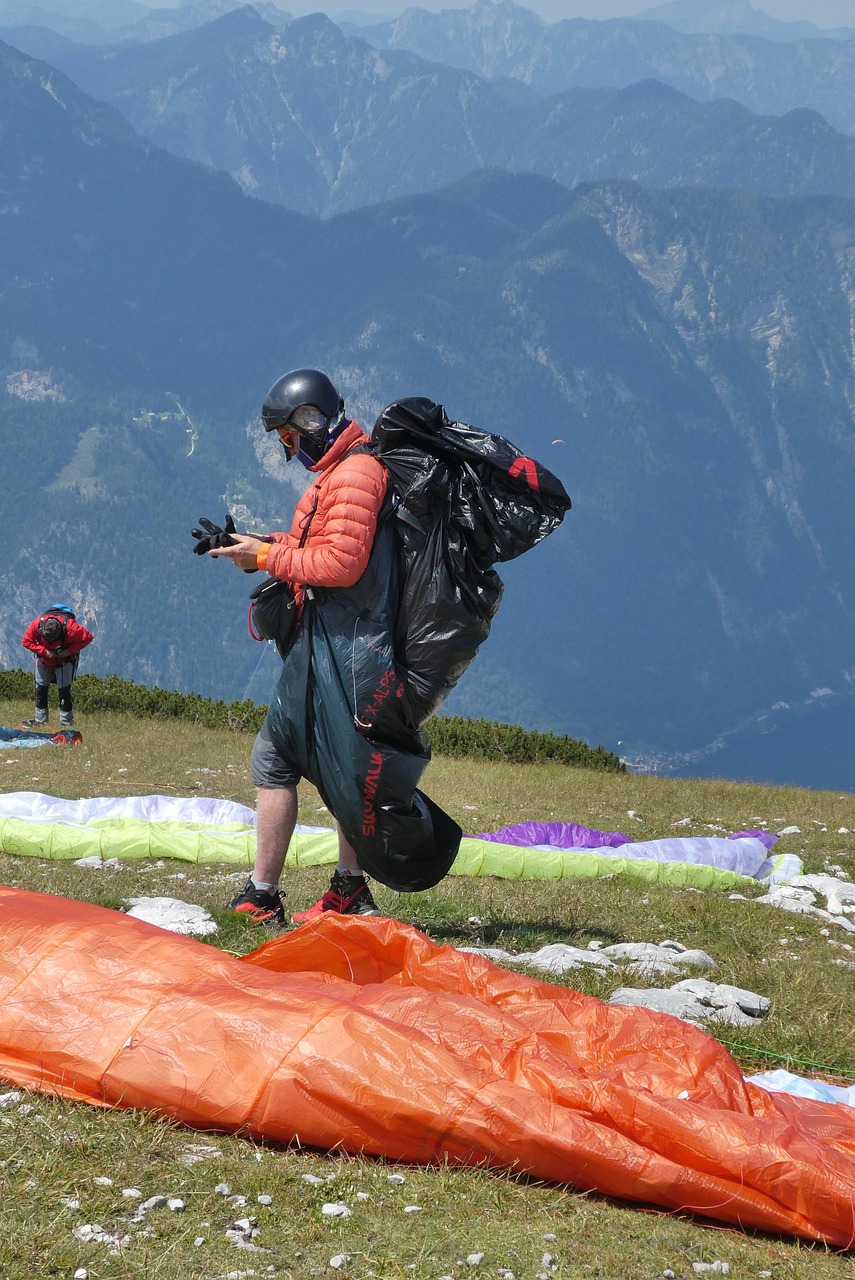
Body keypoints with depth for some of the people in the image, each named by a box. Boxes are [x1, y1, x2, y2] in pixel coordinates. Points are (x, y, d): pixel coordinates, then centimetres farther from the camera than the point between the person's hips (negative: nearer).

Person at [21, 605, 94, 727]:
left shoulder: (70, 627, -35)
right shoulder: (37, 624, -30)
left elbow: (88, 637, -22)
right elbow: (26, 641, -16)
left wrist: (69, 651, -28)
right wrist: (44, 651, -27)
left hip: (65, 659, -2)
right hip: (44, 658, 2)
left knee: (64, 689, -4)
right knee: (41, 687, 3)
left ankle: (66, 721, 5)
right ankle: (40, 719, 15)